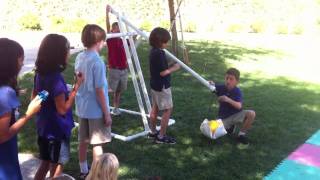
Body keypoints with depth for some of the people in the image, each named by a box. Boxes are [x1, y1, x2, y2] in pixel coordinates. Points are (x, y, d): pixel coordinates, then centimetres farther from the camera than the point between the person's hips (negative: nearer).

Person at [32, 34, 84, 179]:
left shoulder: (40, 74, 1)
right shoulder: (56, 78, -24)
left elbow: (34, 98, 11)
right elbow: (62, 109, -22)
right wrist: (76, 87, -21)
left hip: (44, 127, 8)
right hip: (57, 130, -8)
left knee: (45, 164, 22)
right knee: (57, 167, 9)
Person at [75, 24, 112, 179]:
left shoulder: (79, 57, 2)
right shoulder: (97, 61, -20)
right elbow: (99, 90, -19)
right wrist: (106, 113, -12)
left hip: (82, 107, 8)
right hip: (96, 110, -7)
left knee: (83, 141, 17)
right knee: (97, 143, 4)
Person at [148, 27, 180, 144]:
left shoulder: (154, 51, 6)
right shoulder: (159, 53, -24)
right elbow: (162, 72, -23)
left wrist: (171, 66, 5)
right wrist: (174, 68, -10)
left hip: (155, 85, 10)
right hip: (162, 86, -10)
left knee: (155, 108, 18)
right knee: (168, 110, -1)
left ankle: (153, 132, 30)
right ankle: (161, 137, 4)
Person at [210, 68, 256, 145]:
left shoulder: (237, 91, -16)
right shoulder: (221, 88, -9)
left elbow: (239, 106, -28)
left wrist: (228, 100, -44)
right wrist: (211, 84, -41)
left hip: (236, 115, -1)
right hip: (223, 118, 1)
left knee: (251, 114, -27)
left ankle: (242, 134, -7)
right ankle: (230, 126, 13)